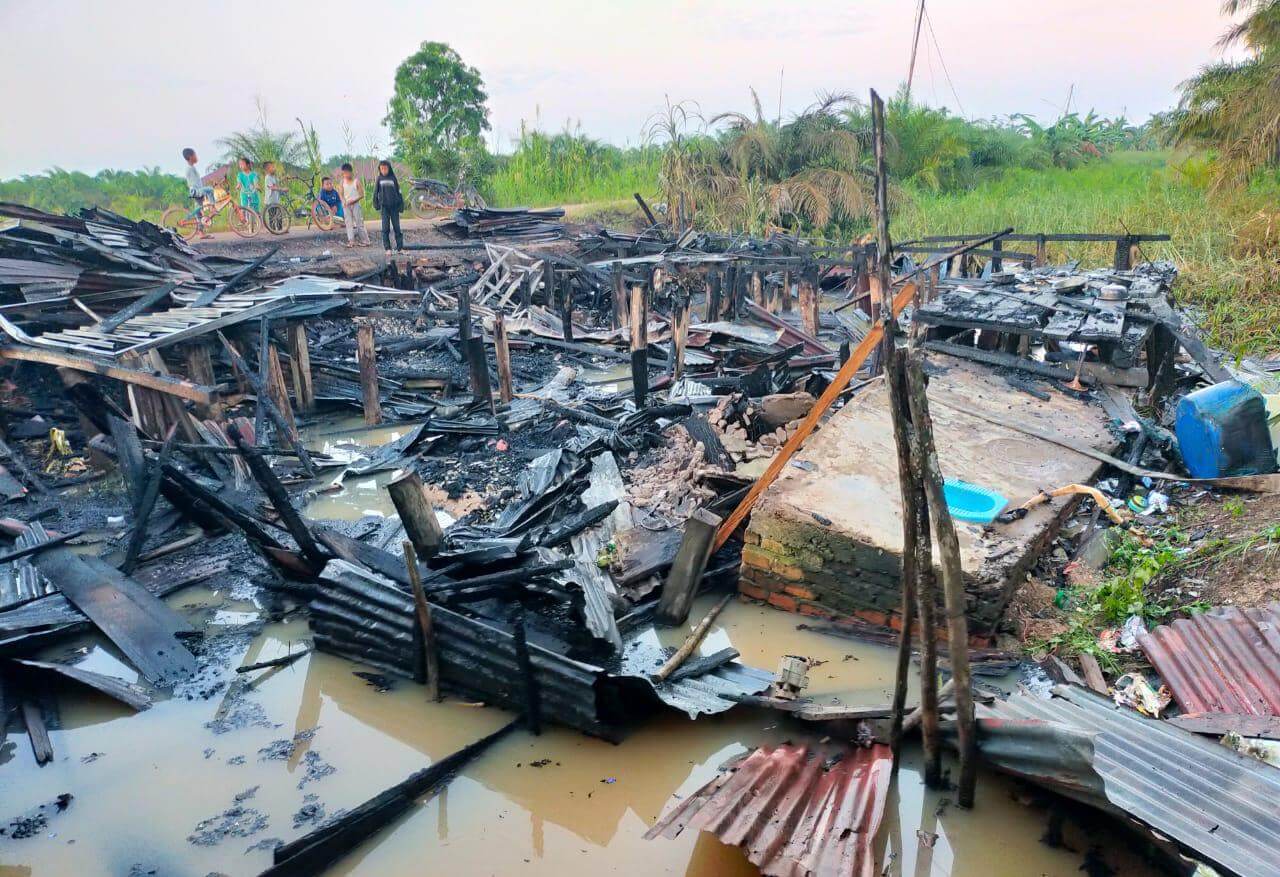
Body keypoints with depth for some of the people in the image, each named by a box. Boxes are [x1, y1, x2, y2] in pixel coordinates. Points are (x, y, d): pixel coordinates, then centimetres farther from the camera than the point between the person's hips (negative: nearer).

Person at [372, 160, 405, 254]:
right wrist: (376, 204, 3)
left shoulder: (393, 178, 3)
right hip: (384, 206, 0)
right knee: (385, 228, -1)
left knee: (397, 227, 2)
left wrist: (400, 205, 0)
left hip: (394, 206, 0)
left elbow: (398, 192, 5)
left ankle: (400, 247, 5)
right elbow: (376, 192, 10)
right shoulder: (379, 179, 5)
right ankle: (388, 249, 1)